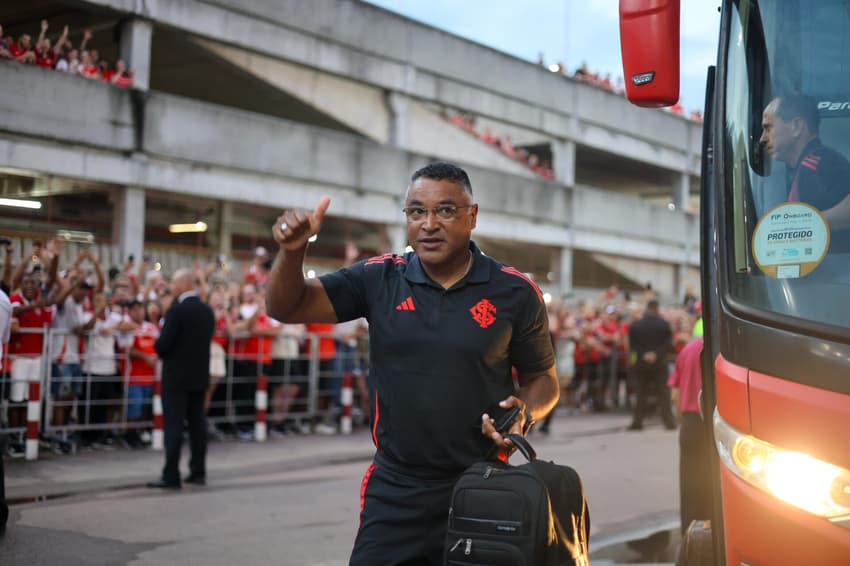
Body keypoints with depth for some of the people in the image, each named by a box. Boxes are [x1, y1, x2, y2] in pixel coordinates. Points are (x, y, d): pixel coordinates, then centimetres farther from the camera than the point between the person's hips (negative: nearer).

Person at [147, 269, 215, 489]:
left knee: (173, 424, -4)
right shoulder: (207, 311, 7)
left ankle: (171, 476, -4)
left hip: (176, 376, -7)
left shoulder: (176, 310, -16)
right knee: (197, 422, 12)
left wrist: (157, 346, 3)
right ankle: (198, 471, 17)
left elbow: (162, 345, -18)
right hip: (200, 374, 7)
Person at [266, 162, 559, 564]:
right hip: (394, 492, 1)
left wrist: (525, 412, -14)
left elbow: (542, 379, 7)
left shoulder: (514, 292, -3)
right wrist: (292, 251, -23)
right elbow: (287, 307, -4)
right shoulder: (378, 279, -1)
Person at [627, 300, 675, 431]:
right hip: (659, 364, -1)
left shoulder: (635, 325, -3)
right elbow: (668, 344, -8)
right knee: (663, 393, 5)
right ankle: (668, 421, 4)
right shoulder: (664, 324, -5)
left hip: (641, 363, 1)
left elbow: (632, 345, -4)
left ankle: (637, 421, 4)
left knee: (640, 393, 6)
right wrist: (657, 354, -11)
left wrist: (643, 354, -6)